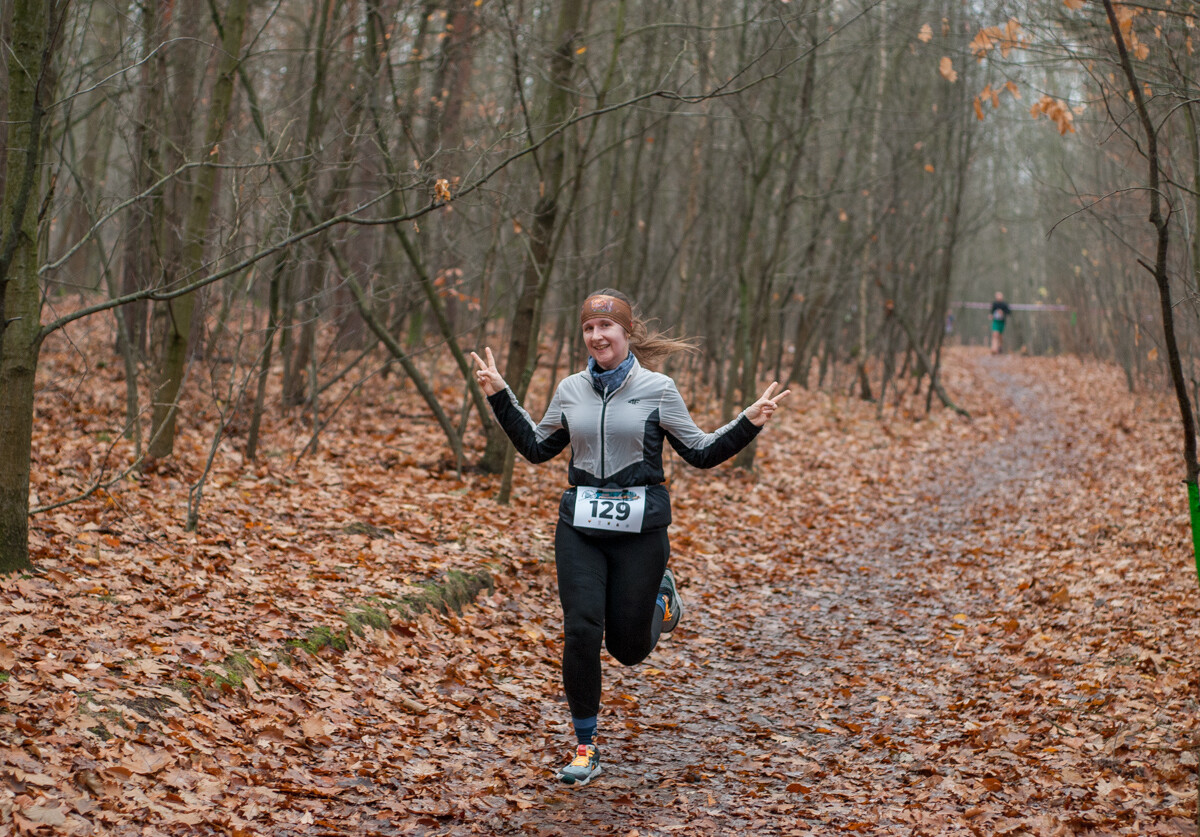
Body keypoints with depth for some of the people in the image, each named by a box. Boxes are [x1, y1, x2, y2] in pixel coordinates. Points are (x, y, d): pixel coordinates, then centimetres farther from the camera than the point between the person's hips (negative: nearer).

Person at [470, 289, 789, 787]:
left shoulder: (657, 389, -3)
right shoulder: (571, 391, 6)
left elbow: (700, 453, 2)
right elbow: (537, 448, 20)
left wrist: (748, 424, -11)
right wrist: (500, 397, 14)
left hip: (640, 527, -2)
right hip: (580, 527, 2)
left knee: (627, 647, 5)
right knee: (581, 633, -10)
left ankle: (661, 598, 41)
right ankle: (584, 749, 4)